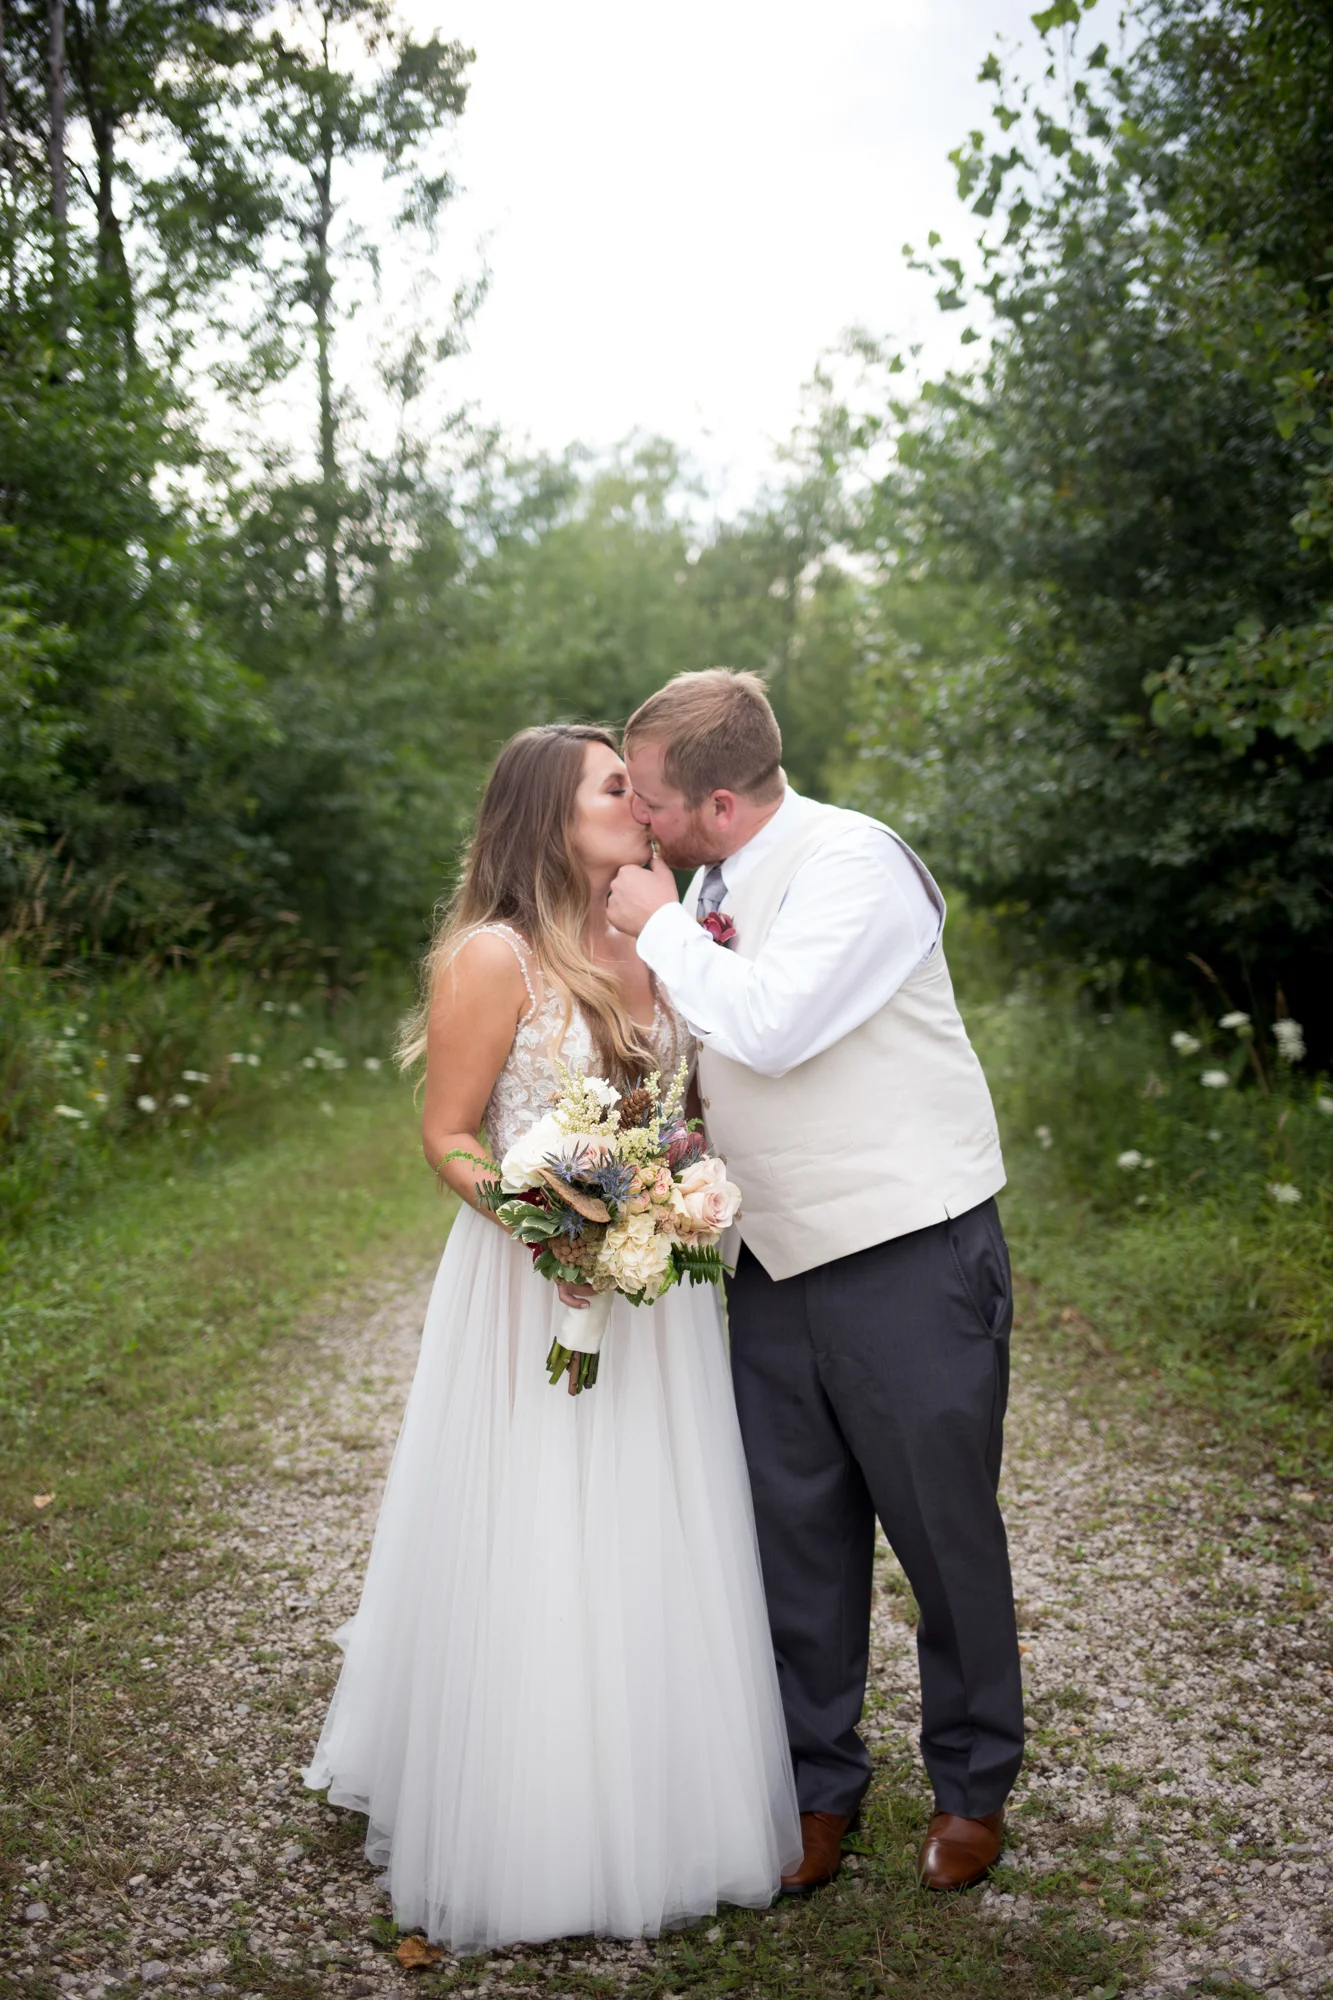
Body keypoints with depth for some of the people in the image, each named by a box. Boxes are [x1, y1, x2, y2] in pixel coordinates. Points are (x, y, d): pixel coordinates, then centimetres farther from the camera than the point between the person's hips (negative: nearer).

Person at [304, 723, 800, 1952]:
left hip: (655, 1285, 6)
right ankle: (538, 1839, 23)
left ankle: (658, 1810, 33)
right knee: (535, 1558, 4)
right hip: (533, 1283, -6)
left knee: (656, 1556, 14)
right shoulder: (494, 958, -12)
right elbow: (448, 1137, -10)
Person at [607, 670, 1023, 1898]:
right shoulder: (712, 885, 8)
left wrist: (659, 928, -13)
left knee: (945, 1531, 8)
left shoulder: (854, 863, -16)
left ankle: (973, 1784, 30)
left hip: (910, 1260, -7)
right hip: (774, 1265, 7)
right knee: (797, 1539, 11)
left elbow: (767, 1026, -27)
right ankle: (819, 1786, 28)